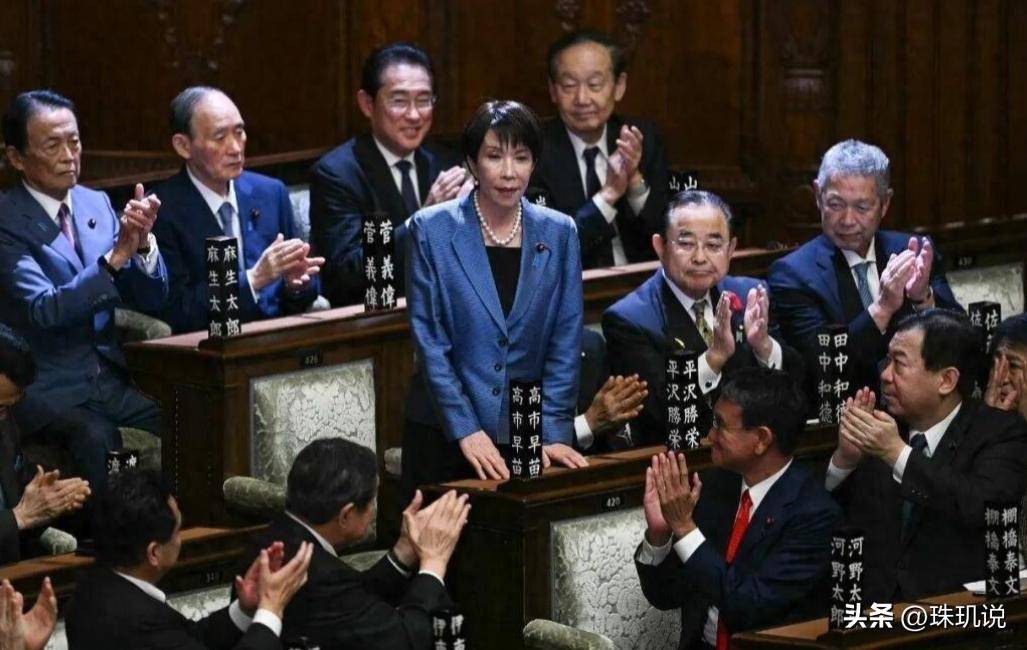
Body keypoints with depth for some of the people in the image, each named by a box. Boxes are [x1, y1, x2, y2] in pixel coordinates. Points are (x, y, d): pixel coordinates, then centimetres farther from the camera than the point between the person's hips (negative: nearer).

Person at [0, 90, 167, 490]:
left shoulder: (96, 204, 11)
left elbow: (151, 300, 10)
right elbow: (44, 309, -20)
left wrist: (142, 242, -10)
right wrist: (116, 256, -28)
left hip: (111, 378, 6)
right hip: (47, 389, -6)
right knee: (96, 437, -34)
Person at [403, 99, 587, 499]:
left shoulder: (558, 233, 4)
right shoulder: (431, 230, -4)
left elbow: (565, 343, 3)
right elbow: (429, 341, -6)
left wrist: (552, 433, -6)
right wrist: (467, 431, -12)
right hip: (444, 435, -2)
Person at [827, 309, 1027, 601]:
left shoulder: (1001, 432, 0)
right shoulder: (877, 429, 11)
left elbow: (985, 509, -19)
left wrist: (898, 453, -19)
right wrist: (843, 459, -8)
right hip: (870, 608, 3)